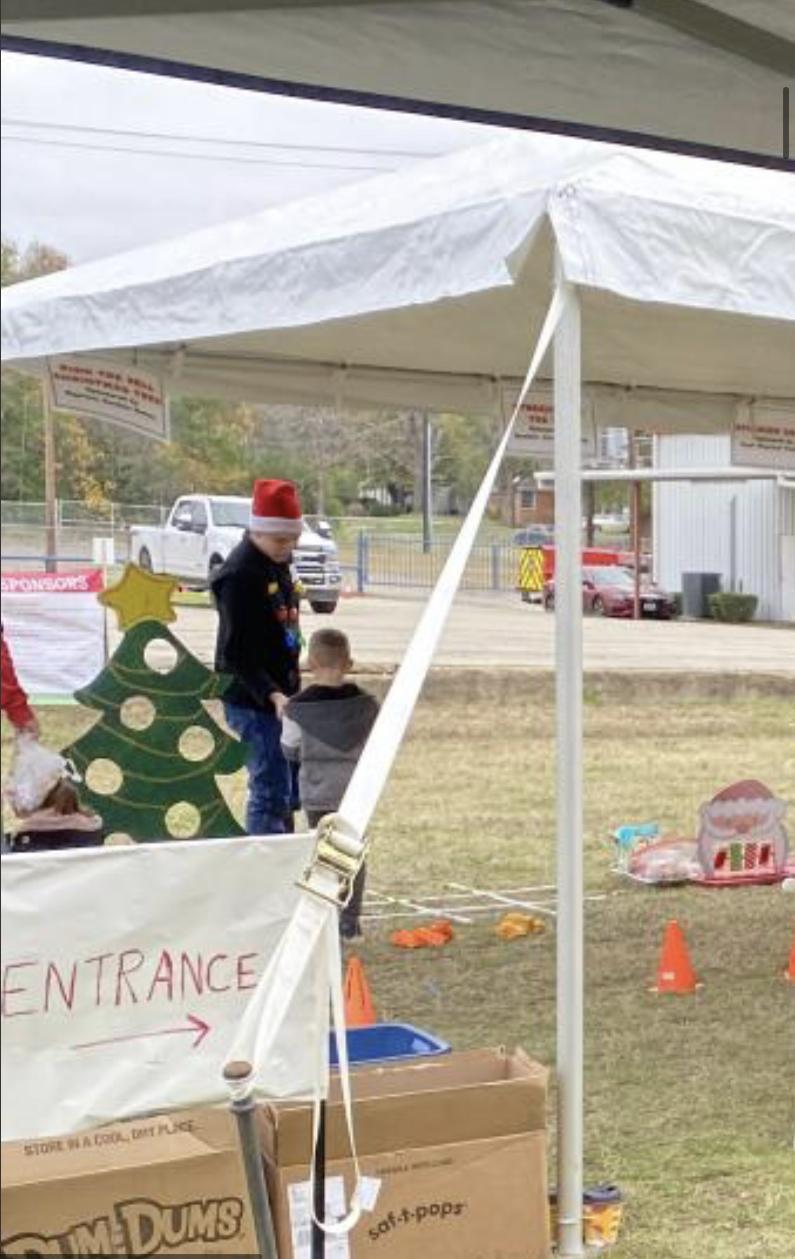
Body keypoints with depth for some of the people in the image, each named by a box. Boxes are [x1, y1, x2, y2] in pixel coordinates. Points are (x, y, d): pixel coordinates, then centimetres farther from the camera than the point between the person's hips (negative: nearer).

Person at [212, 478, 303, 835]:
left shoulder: (278, 563, 10)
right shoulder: (239, 575, -18)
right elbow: (237, 652, -21)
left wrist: (289, 690, 17)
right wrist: (270, 695, -30)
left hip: (280, 695, 9)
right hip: (253, 701, -9)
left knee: (290, 787, 14)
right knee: (271, 790, -9)